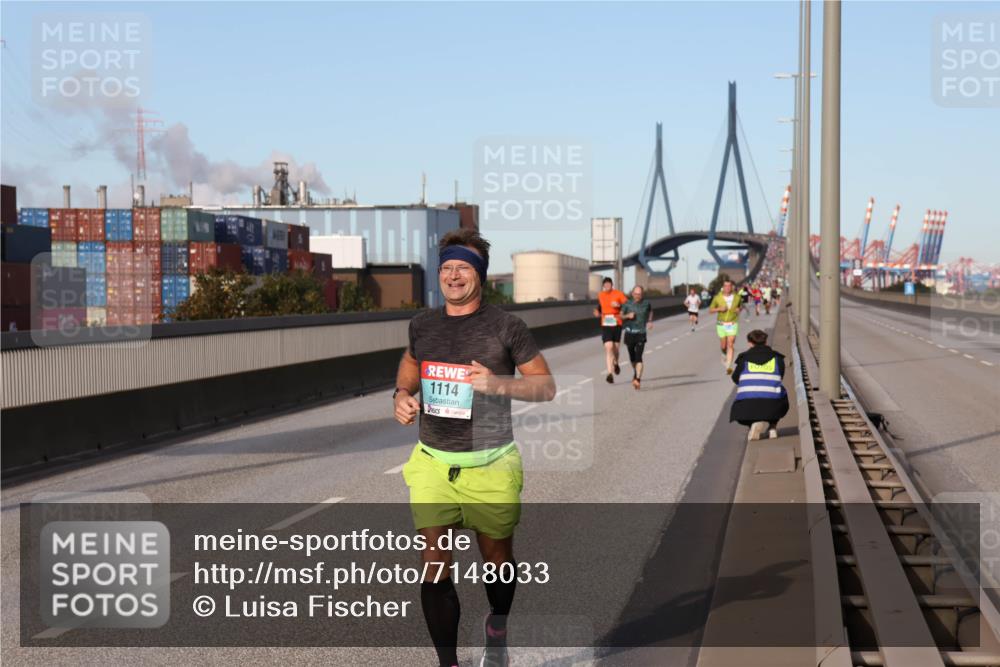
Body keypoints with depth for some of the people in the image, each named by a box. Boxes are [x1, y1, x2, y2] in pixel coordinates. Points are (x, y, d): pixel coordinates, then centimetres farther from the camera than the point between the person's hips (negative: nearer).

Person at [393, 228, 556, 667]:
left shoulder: (506, 326, -6)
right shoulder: (422, 325, 6)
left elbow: (547, 387, -3)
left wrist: (498, 384, -20)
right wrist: (402, 394, 5)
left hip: (490, 465, -2)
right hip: (433, 462, 2)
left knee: (497, 560, 13)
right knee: (434, 569, -7)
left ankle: (497, 631, 44)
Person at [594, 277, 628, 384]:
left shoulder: (619, 294, -5)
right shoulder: (600, 295, 5)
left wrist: (619, 305, -22)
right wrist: (598, 313, 3)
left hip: (617, 324, -1)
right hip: (605, 325, 1)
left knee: (616, 347, 12)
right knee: (608, 348, -14)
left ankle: (615, 363, 46)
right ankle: (610, 373, -17)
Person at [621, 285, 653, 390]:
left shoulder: (646, 304, 1)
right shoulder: (628, 304, -1)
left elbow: (651, 311, 24)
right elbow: (621, 316, 9)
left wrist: (650, 321, 13)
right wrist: (628, 316, -11)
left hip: (641, 334, -2)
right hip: (629, 333, 2)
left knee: (638, 357, -15)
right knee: (632, 357, 14)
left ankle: (638, 380, -21)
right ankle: (635, 373, 41)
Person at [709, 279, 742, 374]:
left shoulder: (737, 297, -5)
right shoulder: (717, 298, -8)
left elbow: (740, 305, 17)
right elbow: (710, 310, -1)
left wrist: (738, 310, -7)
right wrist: (719, 309, -20)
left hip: (732, 324, -1)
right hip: (721, 324, 1)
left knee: (730, 345, -14)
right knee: (723, 346, 11)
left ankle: (728, 367, -18)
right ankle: (725, 354, 47)